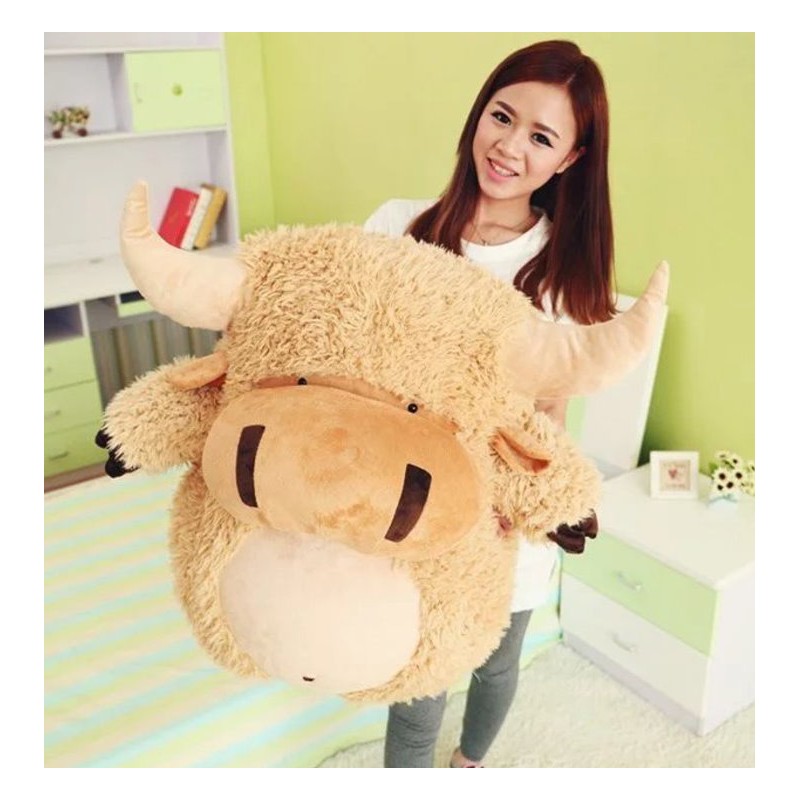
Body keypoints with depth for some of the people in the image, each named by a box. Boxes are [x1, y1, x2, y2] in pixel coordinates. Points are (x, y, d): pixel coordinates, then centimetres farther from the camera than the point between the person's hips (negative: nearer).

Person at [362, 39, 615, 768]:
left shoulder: (566, 266, -8)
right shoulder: (399, 226, -10)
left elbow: (552, 410, -3)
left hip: (503, 522, 2)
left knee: (496, 666, 26)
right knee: (417, 702, 7)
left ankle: (470, 763, 60)